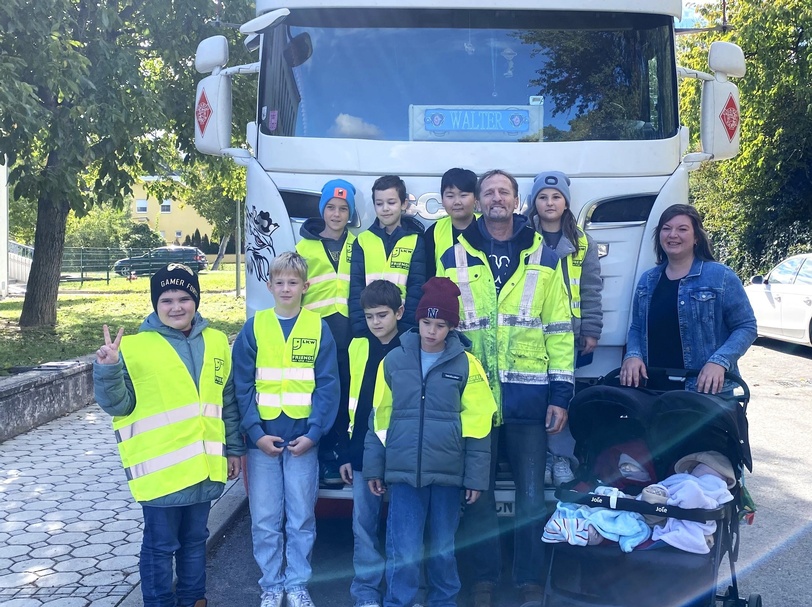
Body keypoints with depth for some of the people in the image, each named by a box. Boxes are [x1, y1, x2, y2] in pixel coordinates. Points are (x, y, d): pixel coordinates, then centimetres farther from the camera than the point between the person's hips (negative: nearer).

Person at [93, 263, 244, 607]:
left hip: (203, 467, 5)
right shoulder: (134, 346, -9)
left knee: (195, 539, 19)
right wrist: (108, 369, -26)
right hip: (161, 468, -5)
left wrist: (234, 448, 14)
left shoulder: (215, 342, 6)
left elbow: (228, 401, 13)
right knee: (160, 545, 6)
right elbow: (118, 404, -9)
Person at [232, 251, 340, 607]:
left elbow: (328, 386, -3)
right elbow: (242, 386, -2)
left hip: (303, 438, 0)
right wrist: (255, 432, -10)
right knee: (264, 519, 7)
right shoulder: (254, 328, 1)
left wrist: (313, 432, -12)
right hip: (262, 438, 1)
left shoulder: (318, 328, 0)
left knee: (301, 517, 8)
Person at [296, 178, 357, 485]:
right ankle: (323, 458, 12)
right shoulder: (305, 245, 8)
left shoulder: (356, 246, 11)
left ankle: (339, 454, 17)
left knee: (345, 393, 4)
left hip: (347, 330, 1)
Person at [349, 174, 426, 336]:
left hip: (402, 323, -1)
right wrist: (359, 327, -9)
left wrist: (408, 328, -12)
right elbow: (356, 288, 2)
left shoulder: (416, 241, 3)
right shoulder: (362, 240, 6)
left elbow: (417, 288, -2)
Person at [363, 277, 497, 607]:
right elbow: (380, 419, 7)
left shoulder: (466, 365, -2)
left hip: (448, 473, 0)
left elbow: (477, 427, -1)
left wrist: (475, 477, -2)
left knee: (442, 547, 14)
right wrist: (374, 468, 7)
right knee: (403, 550, 0)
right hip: (403, 472, 0)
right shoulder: (394, 360, 2)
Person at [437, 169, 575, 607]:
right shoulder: (454, 259, 7)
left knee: (531, 494, 7)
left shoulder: (544, 258, 7)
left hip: (528, 395, 0)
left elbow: (560, 330, 4)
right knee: (478, 493, 8)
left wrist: (560, 394, -1)